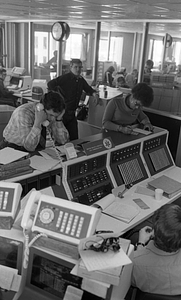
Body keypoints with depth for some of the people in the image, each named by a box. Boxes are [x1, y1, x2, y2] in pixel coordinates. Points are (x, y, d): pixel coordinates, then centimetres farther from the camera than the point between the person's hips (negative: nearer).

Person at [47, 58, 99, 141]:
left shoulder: (81, 80, 10)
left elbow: (88, 89, 26)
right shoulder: (65, 78, -12)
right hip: (63, 111, -6)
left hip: (72, 113, 7)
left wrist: (93, 93, 5)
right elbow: (50, 84, -19)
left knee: (74, 138, 8)